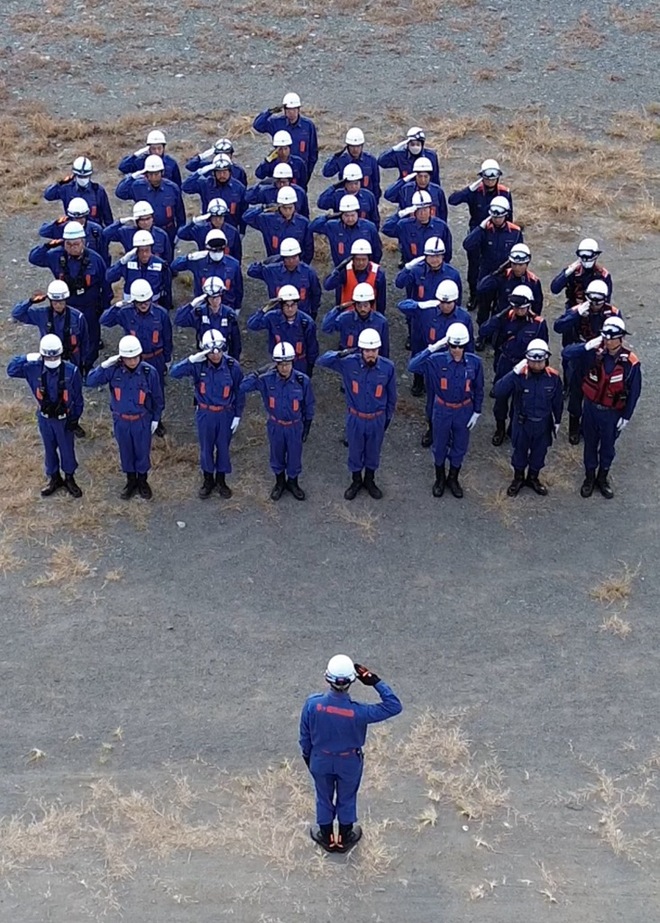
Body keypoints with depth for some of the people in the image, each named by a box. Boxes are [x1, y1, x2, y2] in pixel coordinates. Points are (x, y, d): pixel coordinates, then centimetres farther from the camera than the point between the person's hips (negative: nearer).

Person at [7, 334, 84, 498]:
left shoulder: (71, 370, -21)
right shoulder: (34, 368, -14)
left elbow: (77, 397, -11)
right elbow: (11, 370, -8)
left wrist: (75, 418, -7)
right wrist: (27, 358, -22)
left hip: (64, 419, -2)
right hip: (44, 418, 2)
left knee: (67, 449, 14)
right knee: (49, 449, 19)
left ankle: (69, 479, 35)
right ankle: (54, 478, 39)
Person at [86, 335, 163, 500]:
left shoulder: (149, 372, -18)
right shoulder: (114, 370, -15)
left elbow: (157, 398, -5)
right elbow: (90, 382, -17)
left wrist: (156, 419, 1)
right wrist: (104, 365, -27)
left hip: (142, 421, -1)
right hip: (121, 421, 1)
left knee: (142, 452, 15)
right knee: (126, 452, 18)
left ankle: (143, 481, 38)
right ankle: (131, 481, 39)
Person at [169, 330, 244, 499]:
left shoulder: (232, 366, -16)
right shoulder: (198, 365, -16)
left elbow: (239, 392, -5)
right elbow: (174, 372, -24)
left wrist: (237, 416, -4)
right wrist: (191, 359, -35)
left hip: (226, 414, 0)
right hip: (205, 414, 0)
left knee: (223, 447, 15)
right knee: (206, 448, 15)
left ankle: (221, 480, 36)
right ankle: (208, 481, 36)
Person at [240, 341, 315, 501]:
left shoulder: (302, 380, -20)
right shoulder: (267, 379, -19)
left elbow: (308, 406, -6)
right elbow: (244, 386, -21)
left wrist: (307, 427, 1)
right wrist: (256, 374, -31)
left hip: (295, 426, -1)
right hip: (275, 426, 1)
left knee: (294, 456, 16)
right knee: (277, 455, 20)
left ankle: (292, 483, 42)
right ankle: (279, 482, 44)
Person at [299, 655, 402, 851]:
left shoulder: (312, 704, -29)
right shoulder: (358, 712, -35)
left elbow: (305, 736, -11)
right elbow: (394, 706, -26)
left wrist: (307, 755, 9)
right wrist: (376, 682, -25)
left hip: (320, 760, 1)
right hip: (349, 762, -1)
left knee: (324, 799, 26)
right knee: (346, 800, 25)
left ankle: (327, 838, 48)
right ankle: (344, 839, 48)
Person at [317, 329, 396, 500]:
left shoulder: (388, 367, -17)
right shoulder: (349, 363, -19)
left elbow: (391, 395, -3)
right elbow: (322, 361, -20)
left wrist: (388, 417, 7)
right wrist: (342, 353, -35)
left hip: (377, 419, 0)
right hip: (355, 418, 0)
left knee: (373, 451, 21)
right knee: (355, 451, 19)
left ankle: (370, 481, 45)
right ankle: (356, 481, 43)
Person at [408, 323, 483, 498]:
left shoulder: (474, 362, -15)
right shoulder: (437, 360, -20)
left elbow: (478, 389, -2)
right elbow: (412, 366, -33)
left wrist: (476, 412, -1)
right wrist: (432, 348, -35)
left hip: (464, 411, 1)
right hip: (442, 410, -1)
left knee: (460, 448, 18)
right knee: (440, 447, 17)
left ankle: (453, 479, 41)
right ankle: (440, 479, 41)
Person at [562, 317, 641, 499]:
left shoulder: (630, 362, -20)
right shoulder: (594, 352, -17)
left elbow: (634, 392, -10)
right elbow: (567, 353, -22)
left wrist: (626, 416, -6)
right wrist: (589, 345, -36)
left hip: (612, 413, -1)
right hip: (591, 407, 1)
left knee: (607, 447, 19)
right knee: (590, 444, 19)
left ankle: (603, 478, 41)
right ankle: (589, 477, 40)